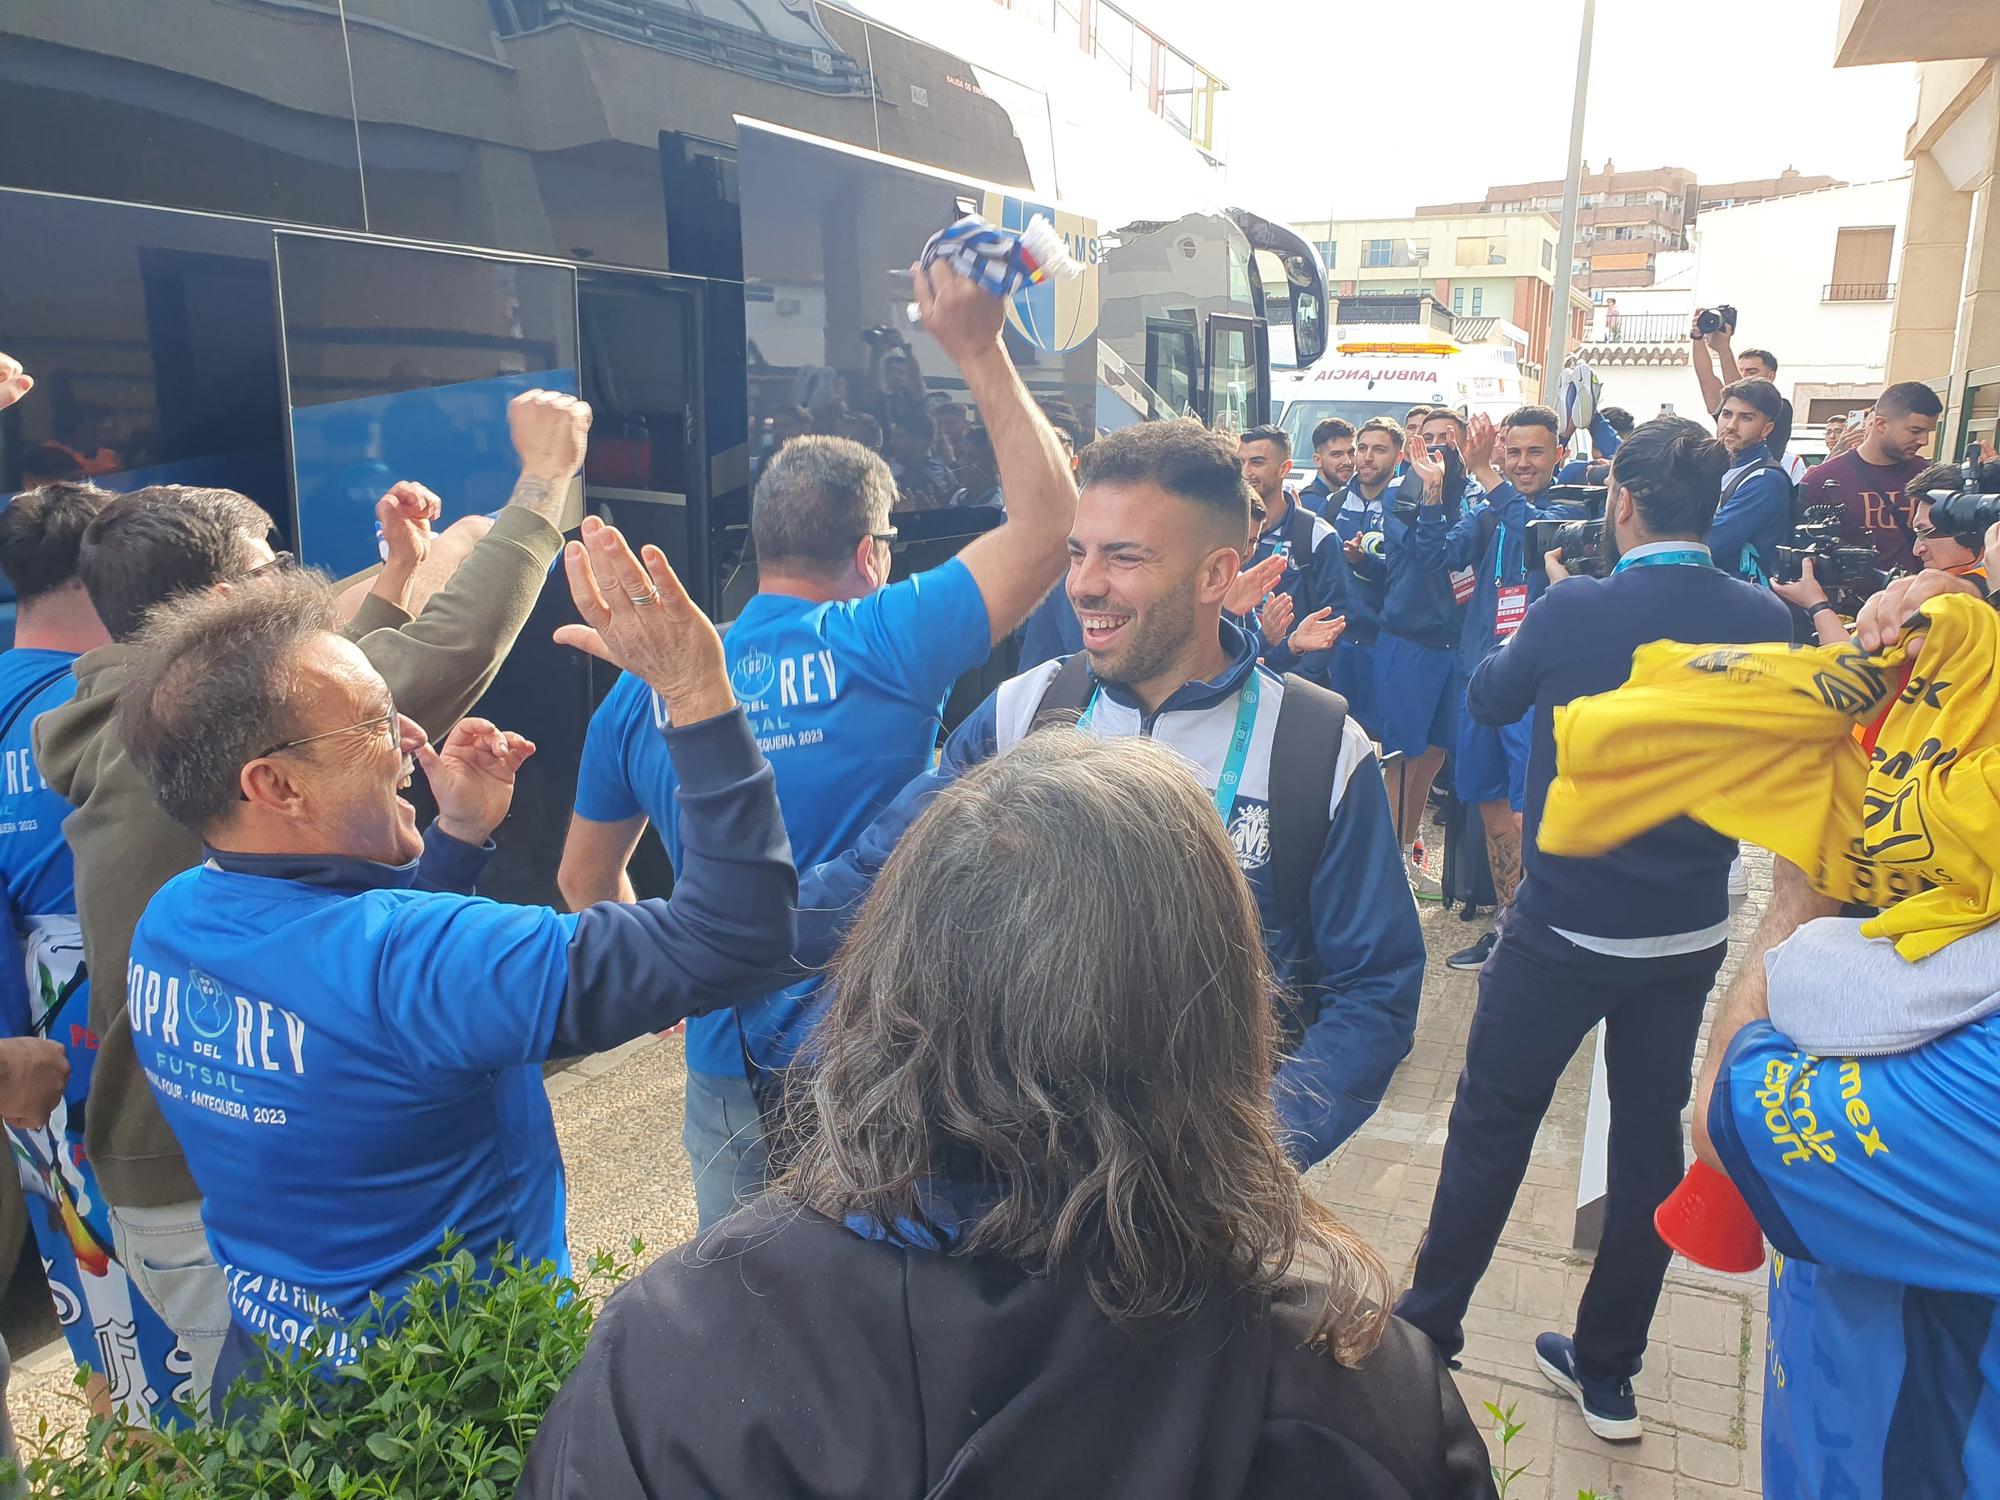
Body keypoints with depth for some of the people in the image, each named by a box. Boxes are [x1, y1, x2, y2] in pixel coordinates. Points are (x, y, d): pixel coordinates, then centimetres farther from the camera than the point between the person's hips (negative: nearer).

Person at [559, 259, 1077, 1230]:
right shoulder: (883, 648, -16)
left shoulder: (644, 688, -2)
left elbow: (585, 879, 10)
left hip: (728, 1068, 4)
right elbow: (1048, 520, -9)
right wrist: (979, 351, -5)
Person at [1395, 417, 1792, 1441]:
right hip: (1691, 933, 4)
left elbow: (1487, 698, 1)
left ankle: (1429, 1328, 25)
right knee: (1650, 1134, 16)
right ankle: (1608, 1372, 30)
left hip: (1563, 927, -4)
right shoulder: (1765, 620, -6)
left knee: (1492, 1123, 11)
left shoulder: (1573, 610, -17)